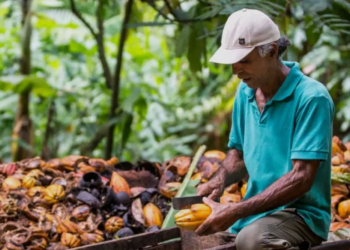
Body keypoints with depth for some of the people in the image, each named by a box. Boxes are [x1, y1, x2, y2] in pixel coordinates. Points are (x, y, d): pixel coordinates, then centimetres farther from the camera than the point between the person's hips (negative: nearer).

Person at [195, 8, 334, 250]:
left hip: (301, 213, -7)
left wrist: (236, 211, -24)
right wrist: (219, 181, -2)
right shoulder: (246, 92, 8)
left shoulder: (311, 98, -16)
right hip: (256, 213, 7)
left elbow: (301, 178, -20)